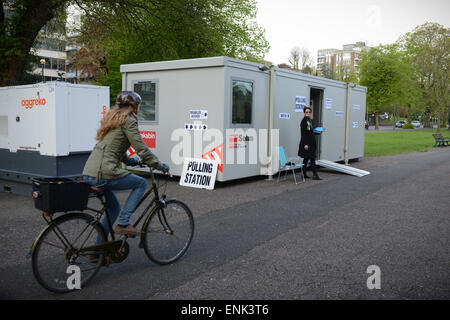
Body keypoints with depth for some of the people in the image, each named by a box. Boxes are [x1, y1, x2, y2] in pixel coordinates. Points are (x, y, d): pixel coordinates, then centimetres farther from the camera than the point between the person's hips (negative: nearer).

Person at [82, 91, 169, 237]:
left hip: (88, 174, 9)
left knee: (114, 208, 23)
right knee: (141, 183, 7)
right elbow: (142, 149, -10)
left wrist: (128, 160, 34)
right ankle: (122, 224, 2)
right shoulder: (128, 120, -6)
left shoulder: (112, 117, 21)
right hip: (102, 174, -9)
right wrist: (160, 166, 2)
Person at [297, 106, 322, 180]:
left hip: (311, 142, 9)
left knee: (306, 158, 11)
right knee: (312, 159, -7)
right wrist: (305, 144, -22)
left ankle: (304, 174, 17)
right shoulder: (304, 120, -13)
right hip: (306, 142, -9)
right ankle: (315, 175, -3)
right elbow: (303, 133, -18)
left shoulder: (310, 120, 13)